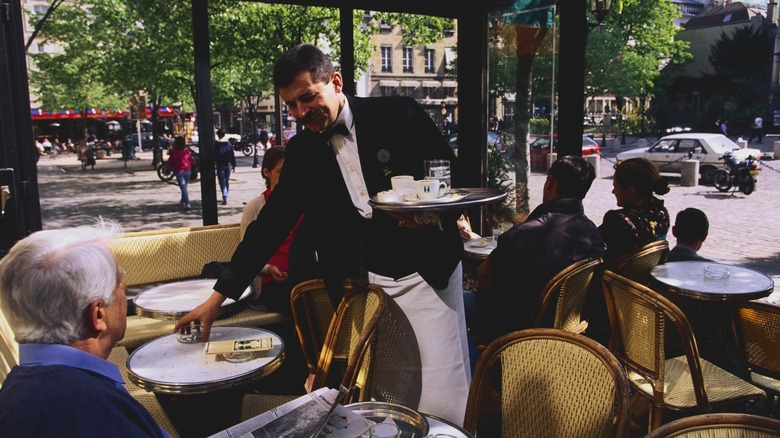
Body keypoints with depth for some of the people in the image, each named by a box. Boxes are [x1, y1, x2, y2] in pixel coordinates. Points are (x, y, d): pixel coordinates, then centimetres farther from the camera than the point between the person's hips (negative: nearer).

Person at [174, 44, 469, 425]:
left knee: (440, 398, -1)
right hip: (365, 282, 3)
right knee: (388, 396, 6)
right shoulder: (302, 151, 4)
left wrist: (433, 214, -24)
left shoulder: (400, 114, -6)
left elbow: (456, 179, -2)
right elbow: (271, 222, 5)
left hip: (427, 272, -2)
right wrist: (219, 295, 1)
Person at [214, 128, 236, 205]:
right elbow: (232, 155, 4)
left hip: (220, 165, -4)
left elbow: (214, 155, -9)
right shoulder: (229, 143, 2)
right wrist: (233, 165, 10)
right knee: (227, 181, 16)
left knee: (222, 182, -5)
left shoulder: (216, 144, -8)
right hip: (228, 164, 4)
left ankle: (225, 198, -16)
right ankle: (225, 197, 26)